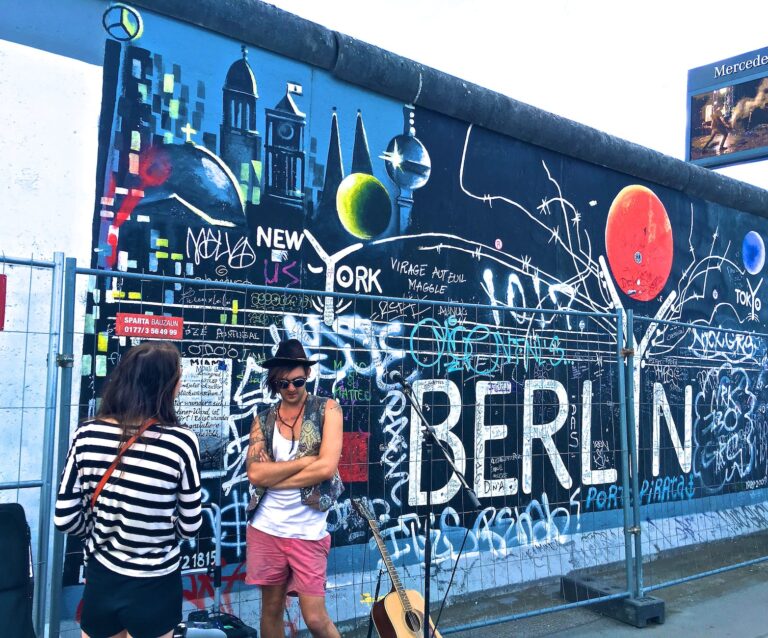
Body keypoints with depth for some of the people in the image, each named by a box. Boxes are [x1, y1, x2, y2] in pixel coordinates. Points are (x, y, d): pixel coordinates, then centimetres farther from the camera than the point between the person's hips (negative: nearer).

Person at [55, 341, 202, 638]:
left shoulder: (87, 433, -11)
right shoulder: (180, 441, -19)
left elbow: (65, 519, -5)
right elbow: (189, 525, -9)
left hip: (99, 579, 3)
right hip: (154, 587, -3)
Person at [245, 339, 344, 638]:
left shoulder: (327, 409, -4)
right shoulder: (263, 419, 5)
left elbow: (327, 467, -16)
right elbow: (255, 473, -9)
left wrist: (273, 478, -10)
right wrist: (306, 460, -14)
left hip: (308, 532, -3)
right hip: (266, 530, 3)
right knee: (271, 609, 16)